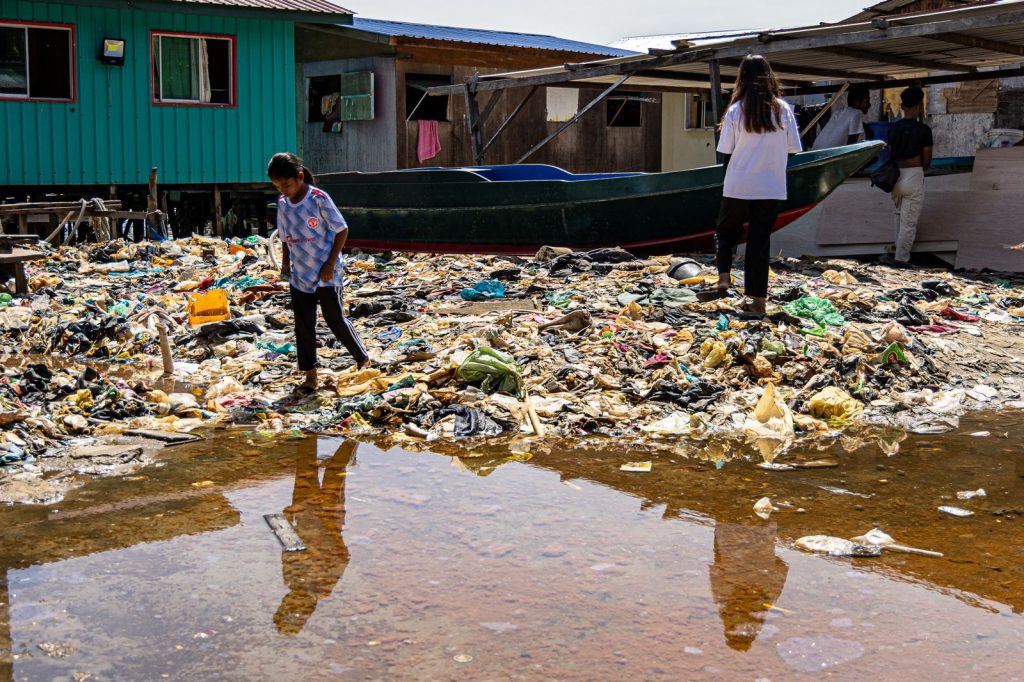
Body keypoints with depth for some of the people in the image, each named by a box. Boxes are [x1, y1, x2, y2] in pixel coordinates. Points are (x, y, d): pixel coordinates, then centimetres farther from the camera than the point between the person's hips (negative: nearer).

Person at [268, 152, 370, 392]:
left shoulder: (319, 199, -15)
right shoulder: (282, 204, 2)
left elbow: (342, 230, -11)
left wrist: (330, 264, -13)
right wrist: (285, 262, 5)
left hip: (326, 274, -6)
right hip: (299, 274, 6)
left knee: (335, 320, 0)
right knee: (303, 326, 6)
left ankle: (363, 360, 22)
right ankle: (310, 376, 13)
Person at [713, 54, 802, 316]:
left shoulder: (736, 110, -7)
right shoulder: (783, 109, -3)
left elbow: (725, 152, -4)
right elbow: (793, 148, 1)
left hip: (738, 187, -1)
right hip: (771, 189, 1)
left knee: (726, 230, 21)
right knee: (760, 241, 9)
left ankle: (724, 276, 0)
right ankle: (759, 299, 10)